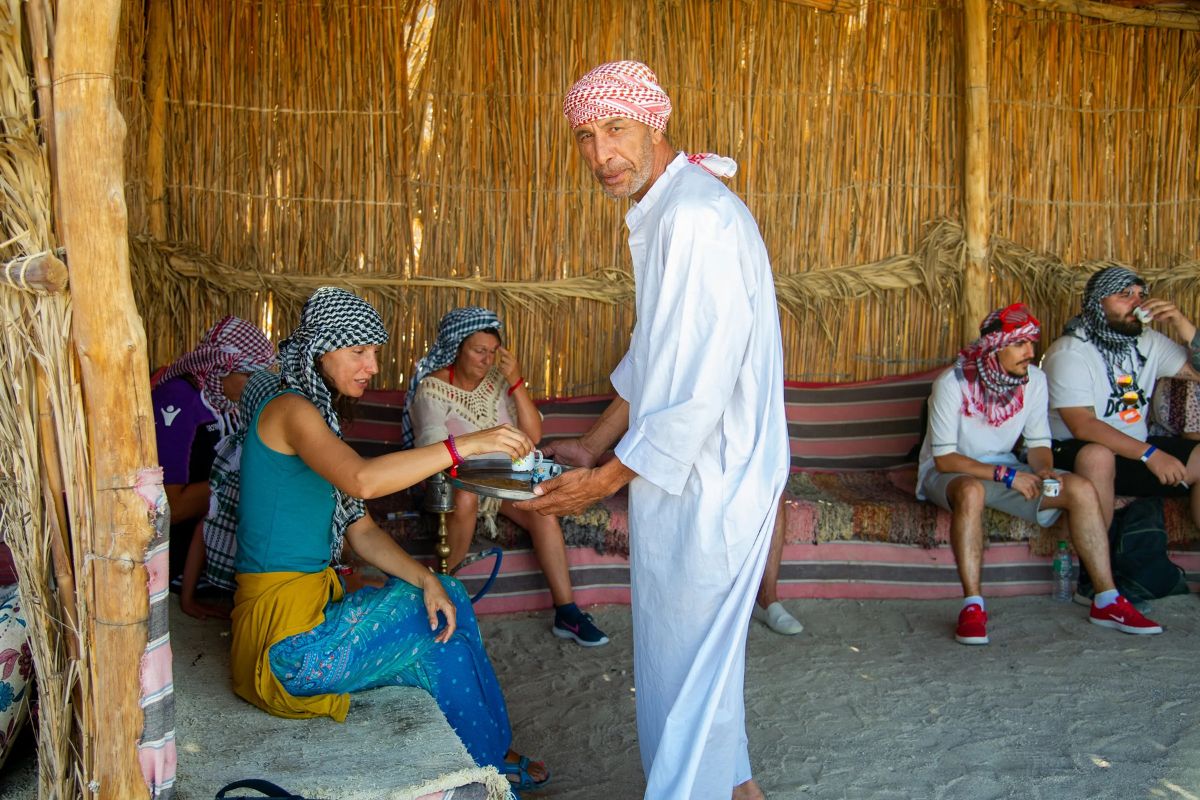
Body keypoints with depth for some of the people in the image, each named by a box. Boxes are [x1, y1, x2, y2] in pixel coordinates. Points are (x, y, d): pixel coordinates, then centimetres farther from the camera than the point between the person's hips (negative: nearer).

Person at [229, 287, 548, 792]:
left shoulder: (321, 416, 15)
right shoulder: (289, 410, -16)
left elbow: (362, 532, 9)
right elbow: (362, 480, -36)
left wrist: (426, 579, -6)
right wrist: (465, 445, -35)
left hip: (313, 605, 9)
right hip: (286, 634, -9)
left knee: (446, 595, 6)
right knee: (437, 636, -3)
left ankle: (494, 748, 16)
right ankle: (486, 769, 19)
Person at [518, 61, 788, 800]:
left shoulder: (697, 219, -24)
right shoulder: (663, 209, 10)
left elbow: (700, 387, -26)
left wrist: (605, 480, -18)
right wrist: (595, 443, 14)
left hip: (706, 481, -11)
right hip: (696, 472, 11)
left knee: (684, 660, 5)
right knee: (706, 648, 25)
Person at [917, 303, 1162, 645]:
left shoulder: (1034, 379, -3)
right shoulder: (954, 382, -20)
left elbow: (1038, 442, 3)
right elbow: (944, 458, -21)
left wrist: (1045, 471, -20)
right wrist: (1006, 475, -26)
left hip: (1004, 467, 6)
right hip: (949, 472, -5)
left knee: (1082, 489, -13)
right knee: (971, 491, -40)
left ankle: (1107, 600, -5)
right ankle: (972, 607, -36)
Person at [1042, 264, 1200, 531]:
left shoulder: (1148, 342, 11)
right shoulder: (1068, 353, -13)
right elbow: (1083, 426, -22)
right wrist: (1150, 454, -28)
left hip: (1137, 449, 7)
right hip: (1076, 453, -7)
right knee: (1097, 455, -38)